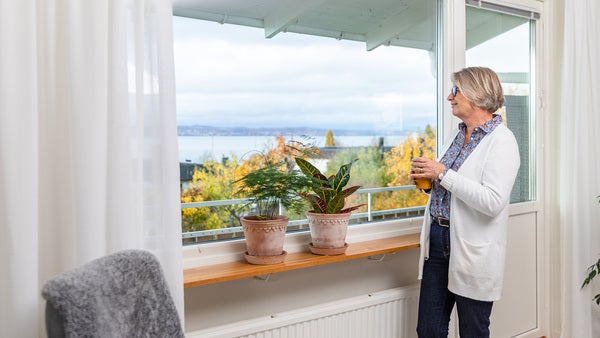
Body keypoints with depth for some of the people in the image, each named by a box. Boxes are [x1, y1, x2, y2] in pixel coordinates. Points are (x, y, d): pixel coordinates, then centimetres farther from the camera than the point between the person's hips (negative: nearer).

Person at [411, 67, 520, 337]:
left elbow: (493, 201, -24)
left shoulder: (501, 140, -12)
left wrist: (442, 174, -20)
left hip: (472, 251, -7)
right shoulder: (457, 135, 12)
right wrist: (426, 179, 2)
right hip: (437, 240, 7)